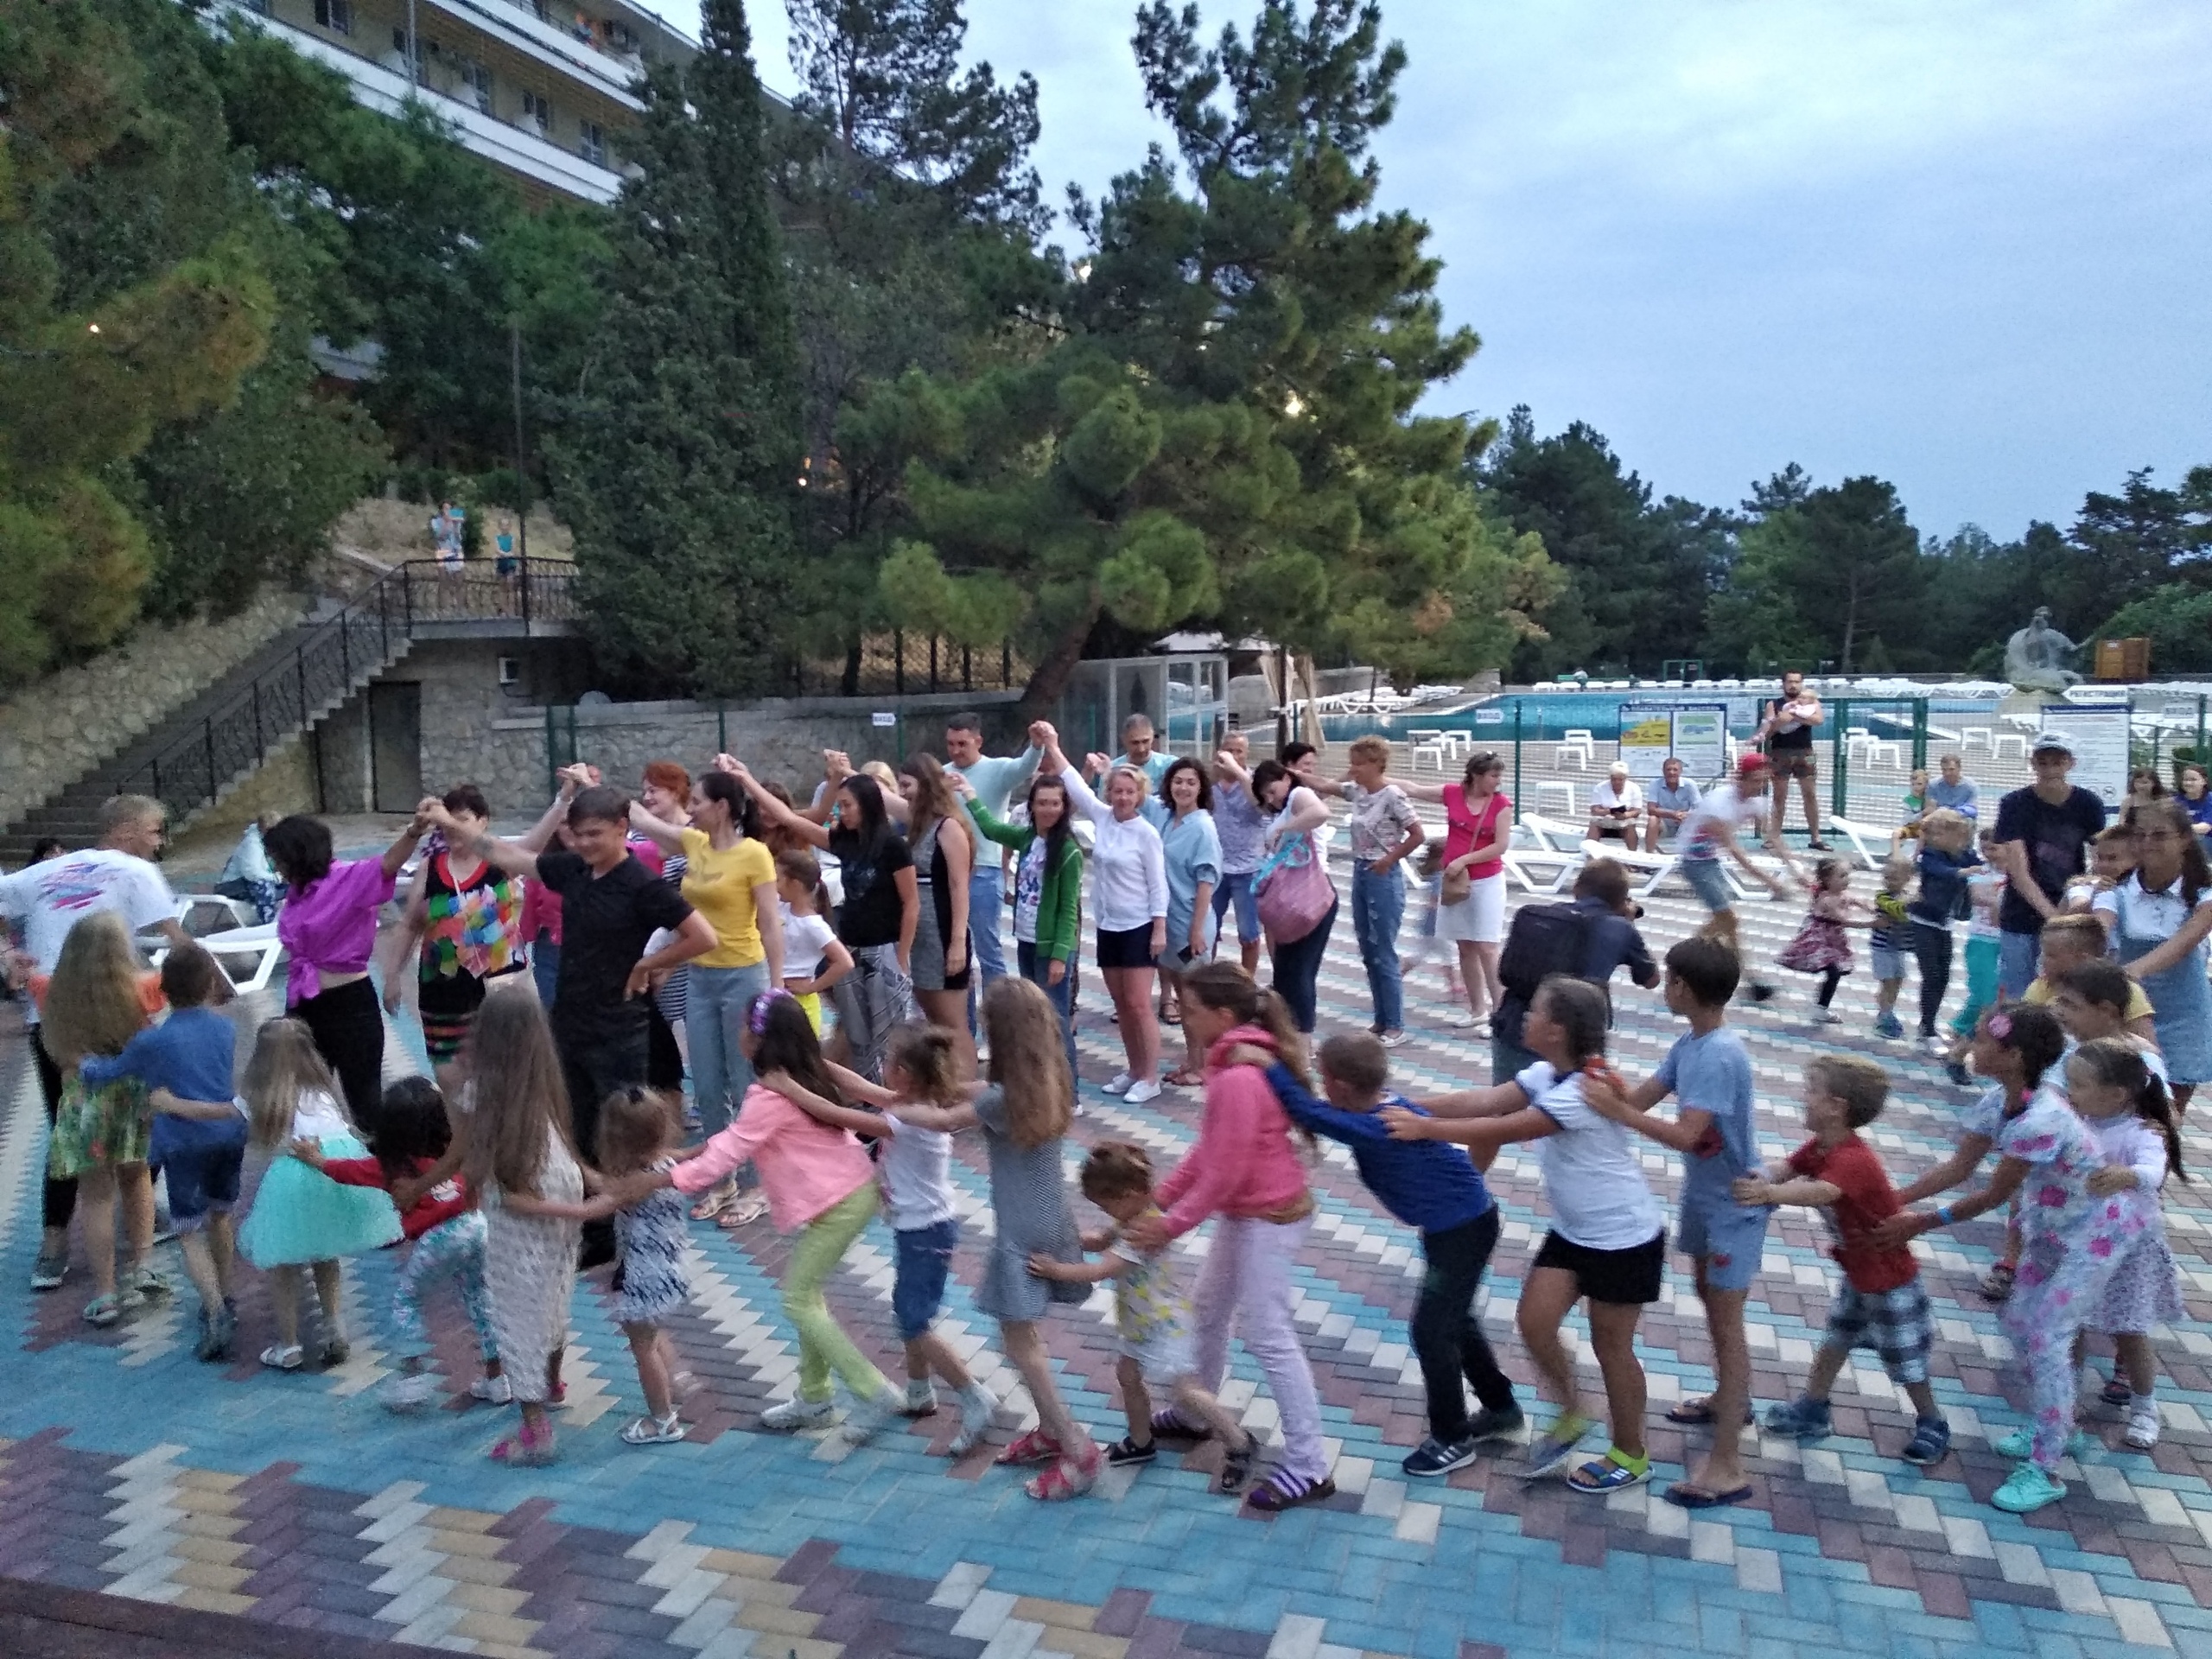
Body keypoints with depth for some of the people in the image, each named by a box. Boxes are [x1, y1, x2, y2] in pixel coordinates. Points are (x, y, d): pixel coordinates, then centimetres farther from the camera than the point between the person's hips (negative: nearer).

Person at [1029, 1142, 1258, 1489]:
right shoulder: (1134, 1218, -1)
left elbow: (1102, 1270, -33)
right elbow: (1103, 1240, 16)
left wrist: (1055, 1270, -29)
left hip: (1164, 1325, -10)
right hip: (1142, 1324, 10)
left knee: (1184, 1390, -9)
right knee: (1128, 1376, 20)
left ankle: (1239, 1444, 6)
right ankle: (1141, 1442, 40)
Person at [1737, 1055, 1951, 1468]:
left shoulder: (1853, 1161, -35)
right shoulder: (1820, 1146, -5)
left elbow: (1820, 1192, -52)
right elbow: (1784, 1169, -13)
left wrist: (1768, 1194, -66)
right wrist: (1756, 1178, -35)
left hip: (1890, 1279, -9)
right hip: (1857, 1274, 9)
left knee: (1905, 1360, 9)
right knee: (1835, 1340, 19)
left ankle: (1932, 1426, 30)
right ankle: (1813, 1411, 32)